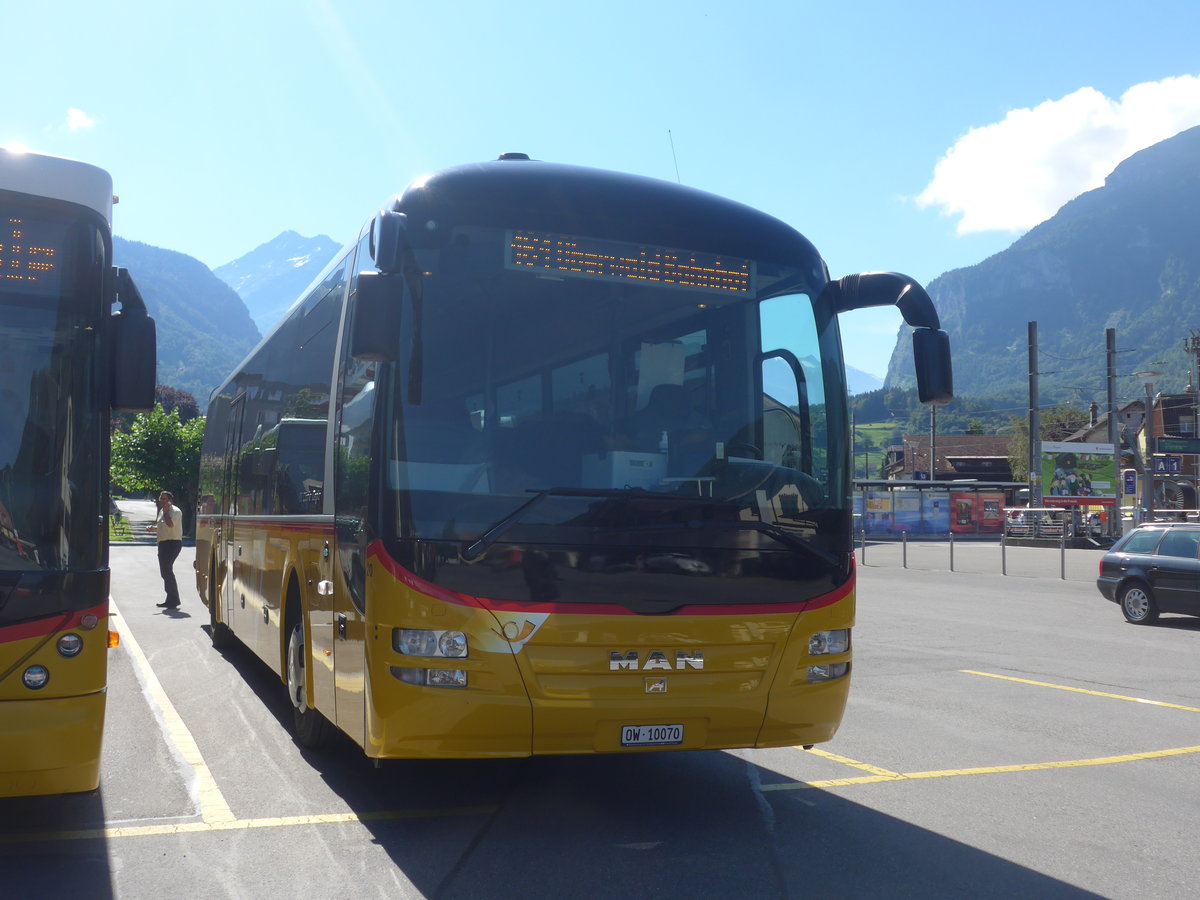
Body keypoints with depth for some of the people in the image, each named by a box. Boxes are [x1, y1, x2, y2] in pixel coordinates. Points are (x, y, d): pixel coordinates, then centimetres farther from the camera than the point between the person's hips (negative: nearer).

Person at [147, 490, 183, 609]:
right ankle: (171, 600, 20)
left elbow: (170, 524, -29)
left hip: (172, 543, -10)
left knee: (167, 570, -14)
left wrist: (165, 511, -20)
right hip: (163, 543, 10)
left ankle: (173, 600, -11)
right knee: (164, 571, 13)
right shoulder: (162, 511, 18)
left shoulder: (175, 511, -12)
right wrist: (152, 528, 10)